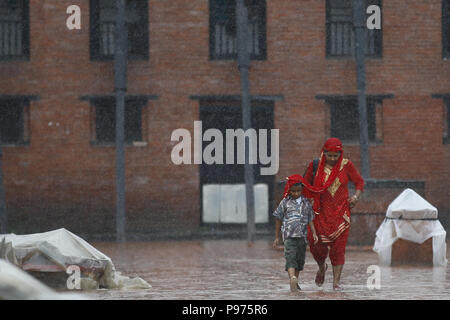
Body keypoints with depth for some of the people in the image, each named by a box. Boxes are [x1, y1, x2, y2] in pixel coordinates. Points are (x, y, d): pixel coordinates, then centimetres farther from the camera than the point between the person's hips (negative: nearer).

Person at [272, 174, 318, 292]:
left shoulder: (306, 203, 11)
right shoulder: (285, 202, 2)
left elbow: (310, 220, 15)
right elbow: (278, 220, 8)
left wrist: (314, 233, 2)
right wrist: (277, 237, 10)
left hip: (302, 235, 4)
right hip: (289, 235, -4)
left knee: (300, 259, 11)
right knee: (291, 257, -19)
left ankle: (295, 282, 24)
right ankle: (292, 279, -36)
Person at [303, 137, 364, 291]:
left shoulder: (346, 165, -2)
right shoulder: (315, 165, -1)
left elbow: (359, 182, 9)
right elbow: (306, 185, 11)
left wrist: (356, 196, -8)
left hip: (340, 212, -1)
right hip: (321, 212, 1)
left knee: (338, 246, -5)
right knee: (317, 244, -3)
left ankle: (336, 282, -1)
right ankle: (322, 267, 30)